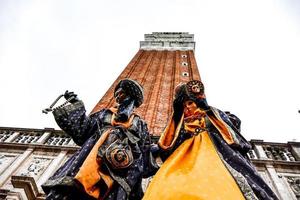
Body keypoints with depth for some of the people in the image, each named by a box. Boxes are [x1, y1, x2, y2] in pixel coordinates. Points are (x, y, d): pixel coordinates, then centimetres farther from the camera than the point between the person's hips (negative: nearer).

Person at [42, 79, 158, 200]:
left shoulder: (139, 124, 22)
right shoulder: (104, 114, 25)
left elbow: (144, 155, 19)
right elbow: (81, 130, 16)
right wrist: (75, 105, 14)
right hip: (92, 158, 2)